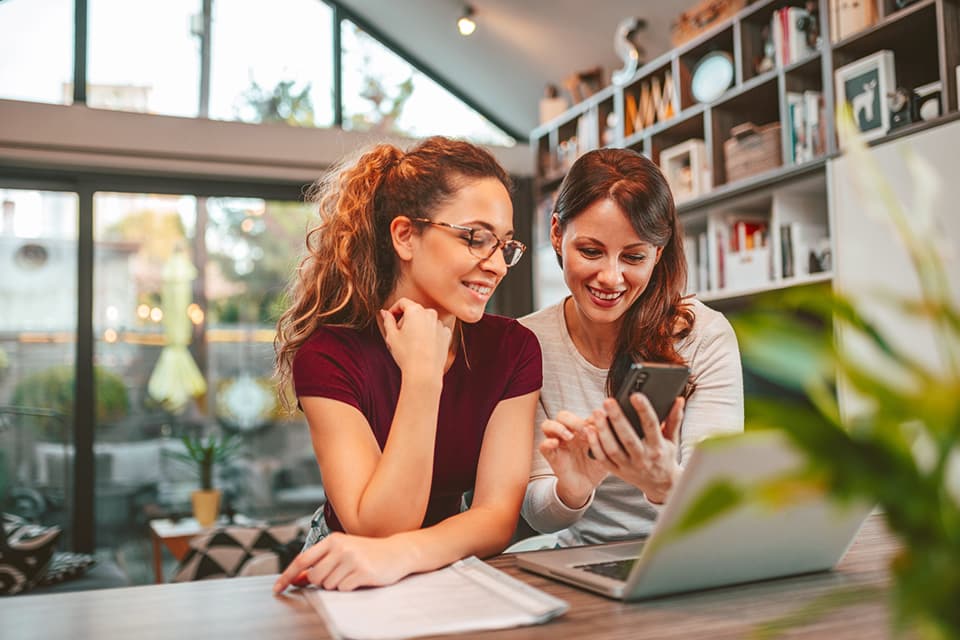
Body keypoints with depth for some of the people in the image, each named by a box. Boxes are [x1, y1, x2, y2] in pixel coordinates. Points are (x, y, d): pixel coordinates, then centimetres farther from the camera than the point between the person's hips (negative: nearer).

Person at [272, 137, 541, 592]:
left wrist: (400, 555, -34)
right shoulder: (329, 356, -17)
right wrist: (422, 374, -29)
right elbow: (379, 529, -23)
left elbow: (499, 514, -15)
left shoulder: (513, 348, -9)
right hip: (352, 588, -2)